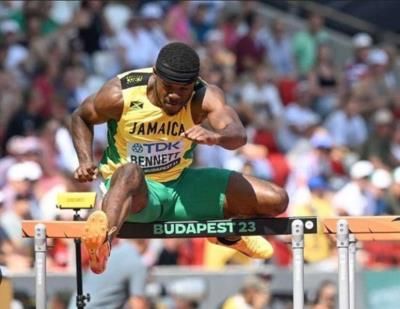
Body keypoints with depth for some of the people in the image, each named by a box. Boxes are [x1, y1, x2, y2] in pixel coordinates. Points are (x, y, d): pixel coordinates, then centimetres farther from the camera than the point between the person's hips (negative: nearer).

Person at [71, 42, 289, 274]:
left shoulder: (206, 97, -17)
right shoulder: (120, 95, -19)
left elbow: (238, 135, -36)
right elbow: (81, 117, 2)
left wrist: (215, 137, -60)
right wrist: (86, 162, -14)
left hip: (181, 184, 4)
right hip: (135, 190, -4)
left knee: (276, 201, -2)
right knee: (130, 173, -45)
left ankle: (228, 233, 30)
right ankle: (104, 237, -73)